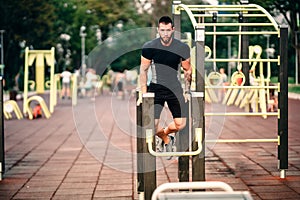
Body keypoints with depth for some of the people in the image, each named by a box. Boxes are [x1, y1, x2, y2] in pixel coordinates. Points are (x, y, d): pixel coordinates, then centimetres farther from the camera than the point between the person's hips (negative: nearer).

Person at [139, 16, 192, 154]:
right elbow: (143, 70, 0)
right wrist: (143, 93, -2)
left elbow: (187, 70, 7)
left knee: (180, 124, -7)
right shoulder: (149, 47, -9)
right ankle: (166, 139, 22)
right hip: (156, 88, -1)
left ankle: (164, 132, 29)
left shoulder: (182, 48, -7)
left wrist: (187, 90, 4)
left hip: (175, 88, 1)